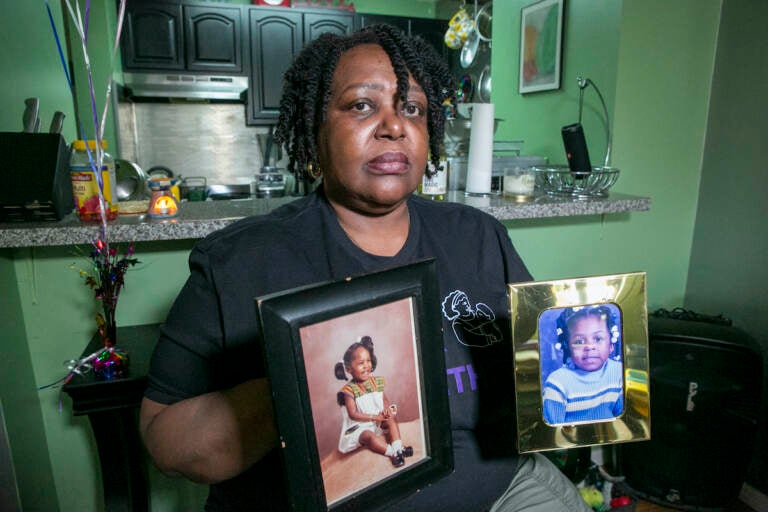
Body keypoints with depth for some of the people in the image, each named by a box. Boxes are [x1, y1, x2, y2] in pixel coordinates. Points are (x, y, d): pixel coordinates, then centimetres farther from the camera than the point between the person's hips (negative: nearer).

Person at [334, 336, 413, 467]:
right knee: (369, 437, -32)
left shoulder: (376, 382, 1)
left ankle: (398, 448, -24)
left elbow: (385, 400, 10)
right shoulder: (350, 389, -16)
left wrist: (387, 409, -14)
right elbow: (353, 414, -19)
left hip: (378, 422, 6)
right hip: (359, 427, -6)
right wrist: (375, 417, -21)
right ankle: (393, 452, -35)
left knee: (391, 419, -17)